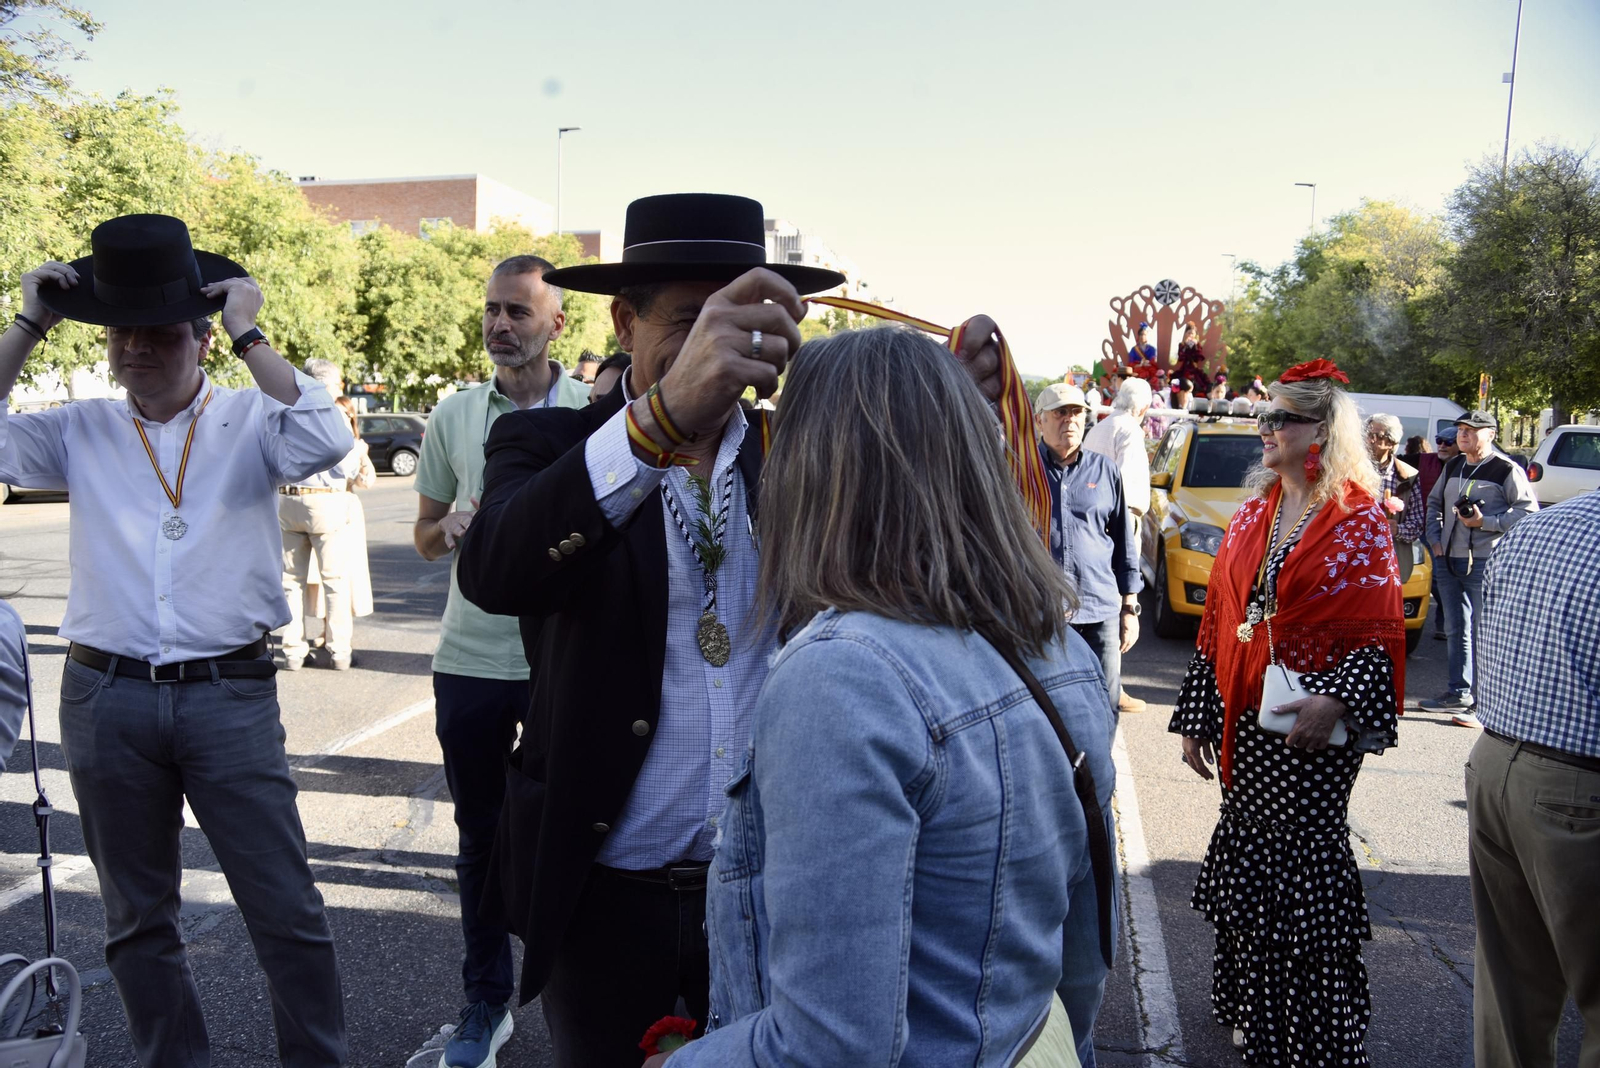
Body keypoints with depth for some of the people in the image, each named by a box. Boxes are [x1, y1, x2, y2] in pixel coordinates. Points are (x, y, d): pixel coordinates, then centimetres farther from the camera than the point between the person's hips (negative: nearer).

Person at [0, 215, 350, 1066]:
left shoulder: (250, 421, 0)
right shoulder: (80, 432, 9)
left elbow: (325, 440, -19)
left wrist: (248, 337, -14)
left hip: (230, 695, -3)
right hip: (106, 699, 3)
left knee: (287, 911, 2)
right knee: (137, 920, 16)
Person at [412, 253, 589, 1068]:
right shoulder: (453, 414, 8)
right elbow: (425, 537, 13)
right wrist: (449, 529, -9)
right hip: (471, 657, 3)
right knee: (480, 835, 14)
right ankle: (486, 1002, 32)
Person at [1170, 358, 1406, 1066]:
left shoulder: (1359, 521, -6)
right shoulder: (1253, 512, 10)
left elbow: (1380, 635, -10)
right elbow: (1217, 622, 12)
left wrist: (1335, 702, -27)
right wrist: (1197, 717, 10)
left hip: (1311, 728, -6)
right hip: (1244, 727, 6)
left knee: (1305, 869, 0)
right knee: (1248, 864, 14)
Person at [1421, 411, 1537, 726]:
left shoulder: (1507, 470, -6)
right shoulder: (1452, 467, 15)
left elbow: (1528, 511, -10)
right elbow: (1434, 502, 26)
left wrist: (1485, 522, -17)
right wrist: (1435, 538, 13)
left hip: (1486, 563, -7)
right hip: (1448, 560, 7)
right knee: (1455, 629, 13)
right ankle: (1458, 693, 23)